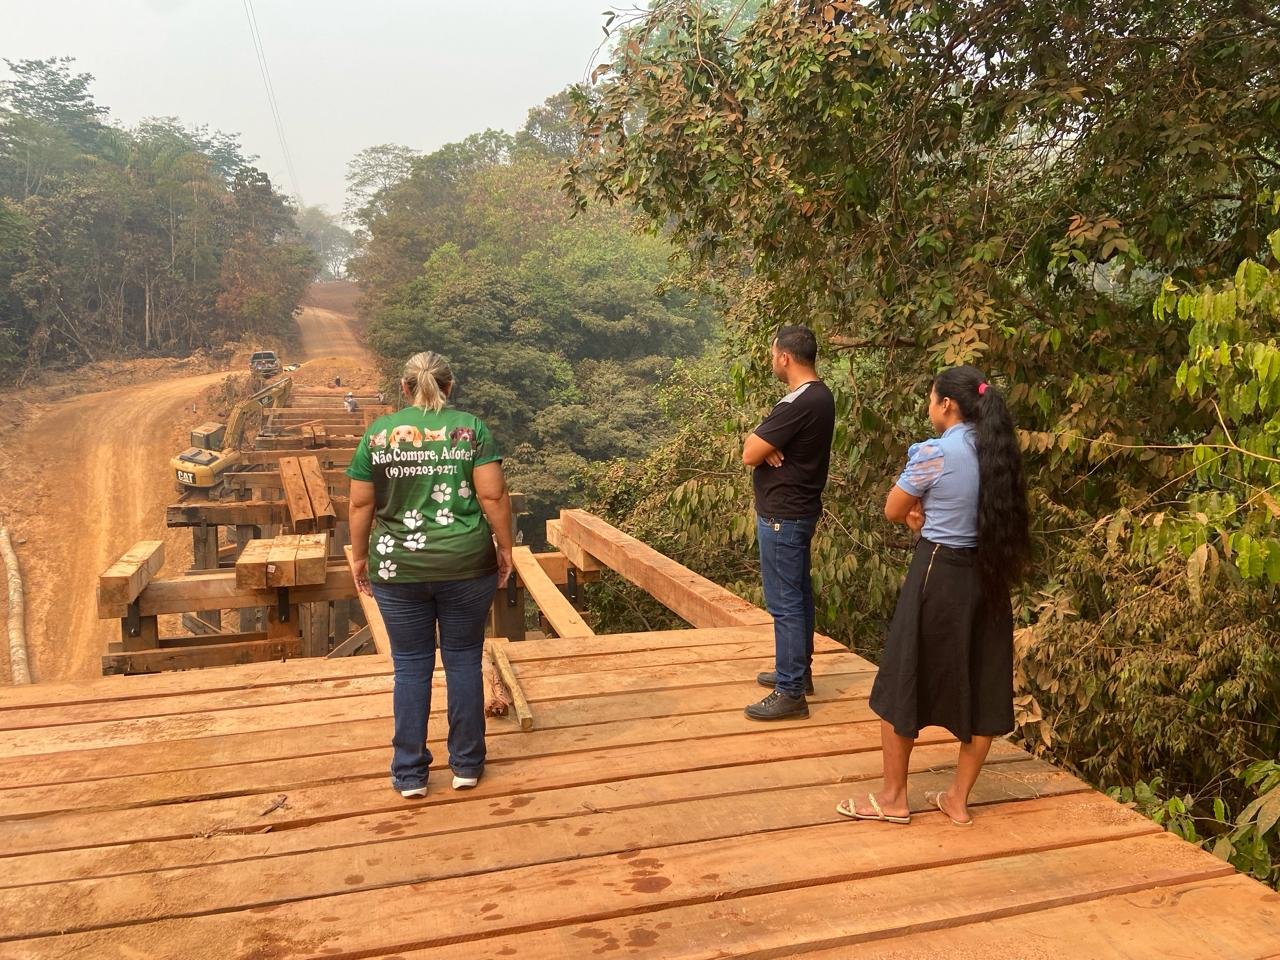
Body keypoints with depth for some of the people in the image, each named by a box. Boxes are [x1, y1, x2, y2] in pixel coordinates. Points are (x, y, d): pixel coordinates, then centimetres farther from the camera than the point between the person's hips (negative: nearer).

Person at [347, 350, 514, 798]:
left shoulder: (378, 433, 2)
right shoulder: (471, 427, -2)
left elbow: (361, 504, 3)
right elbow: (493, 496, -7)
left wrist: (358, 555, 15)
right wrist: (505, 547, 4)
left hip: (398, 569, 1)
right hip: (465, 566, -1)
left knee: (411, 666, 11)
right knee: (464, 659, 12)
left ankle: (410, 773, 19)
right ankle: (467, 764, 22)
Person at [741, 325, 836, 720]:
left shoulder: (798, 404, -24)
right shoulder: (820, 396, 9)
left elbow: (749, 454, -20)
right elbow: (755, 439, 11)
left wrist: (758, 442, -1)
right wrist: (762, 441, -10)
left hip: (782, 516, -10)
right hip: (800, 510, 10)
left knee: (785, 602, -5)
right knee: (799, 595, 19)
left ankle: (790, 693, 2)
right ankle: (798, 670, 32)